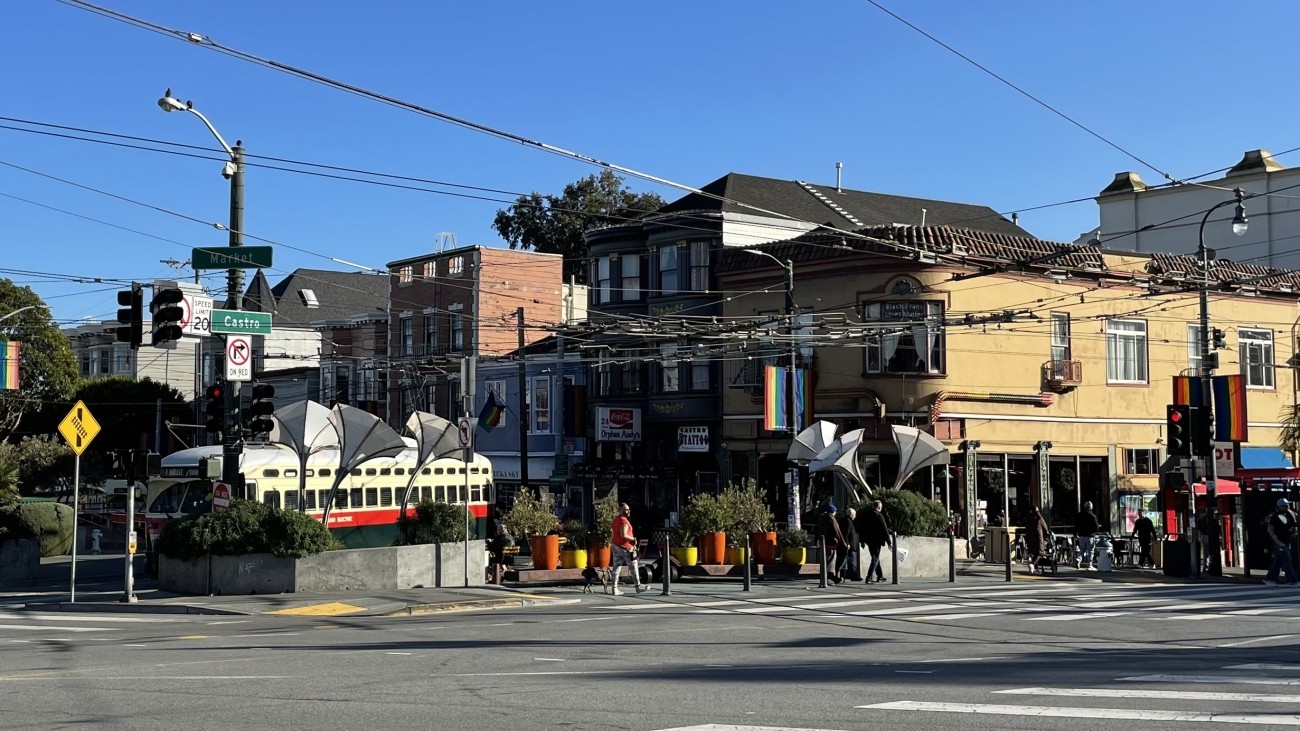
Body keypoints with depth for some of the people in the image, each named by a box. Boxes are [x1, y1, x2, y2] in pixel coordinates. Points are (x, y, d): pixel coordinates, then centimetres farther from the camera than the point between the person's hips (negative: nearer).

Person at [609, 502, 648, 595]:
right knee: (634, 567, 4)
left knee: (616, 568, 5)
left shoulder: (615, 519, 13)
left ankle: (614, 589, 3)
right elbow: (623, 535, -28)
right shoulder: (624, 521, -18)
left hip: (615, 546, 9)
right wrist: (633, 538, -15)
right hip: (625, 547, -9)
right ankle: (638, 586, 12)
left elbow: (611, 531, 24)